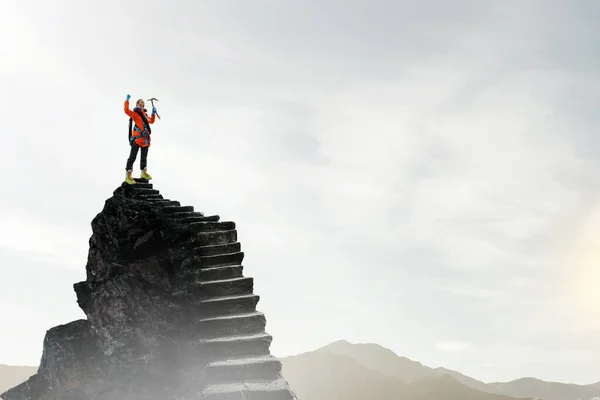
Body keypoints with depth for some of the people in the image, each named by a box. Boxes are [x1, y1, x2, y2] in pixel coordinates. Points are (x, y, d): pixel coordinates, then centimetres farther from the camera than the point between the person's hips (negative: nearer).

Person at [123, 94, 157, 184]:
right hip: (137, 138, -8)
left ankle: (144, 173, 31)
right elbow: (127, 110, -21)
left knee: (144, 157, 18)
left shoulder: (145, 114, 21)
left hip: (145, 139, 8)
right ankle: (128, 175, -13)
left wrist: (153, 113, 24)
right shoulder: (134, 113, -2)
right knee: (133, 157, -11)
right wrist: (127, 100, -19)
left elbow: (151, 121, 34)